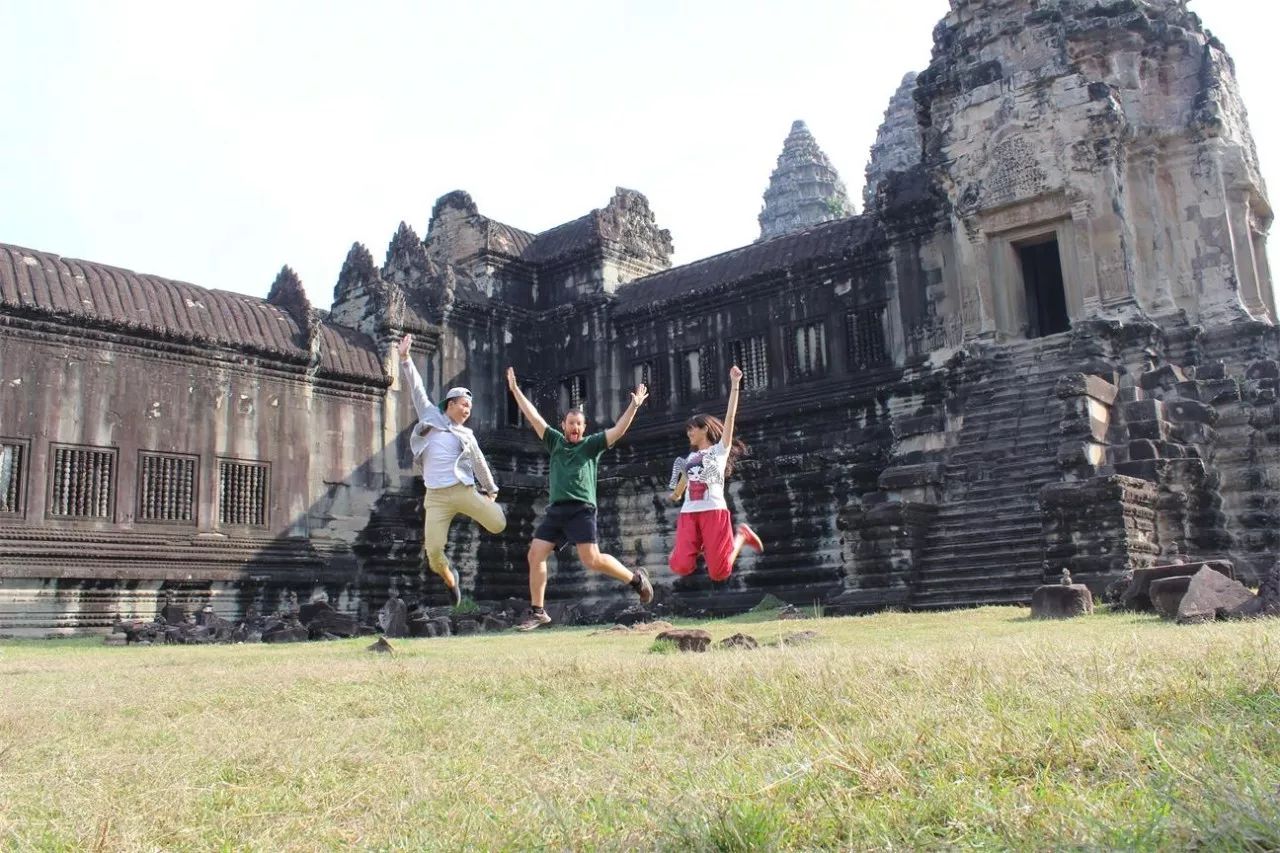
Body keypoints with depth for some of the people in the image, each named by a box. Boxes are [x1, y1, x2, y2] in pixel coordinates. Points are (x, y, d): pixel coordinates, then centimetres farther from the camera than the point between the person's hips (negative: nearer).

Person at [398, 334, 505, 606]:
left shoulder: (466, 435, 14)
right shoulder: (431, 416, 11)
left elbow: (479, 462, 23)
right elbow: (417, 389, 9)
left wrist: (491, 490, 28)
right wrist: (405, 358, 4)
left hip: (463, 490, 1)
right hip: (436, 497, -1)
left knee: (498, 525, -12)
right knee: (433, 553, -10)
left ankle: (489, 508, 25)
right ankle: (450, 579, 23)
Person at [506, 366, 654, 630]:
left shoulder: (591, 444, 7)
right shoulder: (555, 441, 17)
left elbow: (618, 430, -5)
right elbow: (533, 417, 17)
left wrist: (634, 405, -16)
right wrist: (515, 390, 15)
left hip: (581, 509, -5)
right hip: (555, 510, 5)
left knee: (592, 560, -15)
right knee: (535, 555, -2)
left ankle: (636, 579, 6)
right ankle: (537, 611, 8)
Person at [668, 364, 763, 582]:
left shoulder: (720, 448, 8)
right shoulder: (691, 457, 23)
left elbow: (730, 416, -1)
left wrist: (735, 384, -6)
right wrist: (676, 494, 52)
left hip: (714, 511, -4)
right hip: (688, 513, 4)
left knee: (719, 572, -8)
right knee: (680, 567, -17)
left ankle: (741, 535, 18)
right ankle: (697, 545, 16)